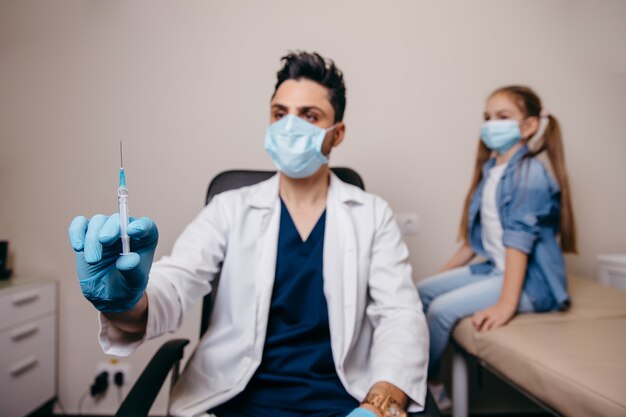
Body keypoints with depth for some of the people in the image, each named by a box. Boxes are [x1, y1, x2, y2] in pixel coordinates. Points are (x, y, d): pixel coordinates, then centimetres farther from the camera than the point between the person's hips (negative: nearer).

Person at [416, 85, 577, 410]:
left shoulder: (530, 173, -16)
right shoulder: (490, 170, 10)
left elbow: (519, 238, -25)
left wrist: (506, 303, -30)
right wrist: (445, 271, 14)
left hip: (528, 280, -9)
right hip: (493, 268, 9)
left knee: (443, 308, -19)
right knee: (423, 291, 5)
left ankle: (424, 383, 7)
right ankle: (430, 380, 15)